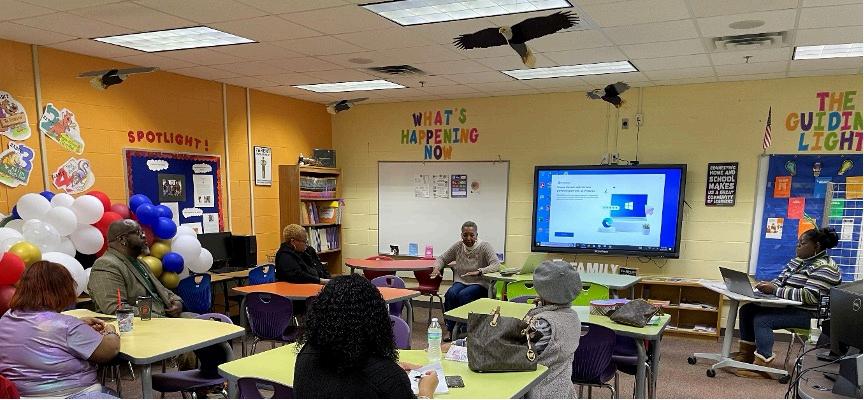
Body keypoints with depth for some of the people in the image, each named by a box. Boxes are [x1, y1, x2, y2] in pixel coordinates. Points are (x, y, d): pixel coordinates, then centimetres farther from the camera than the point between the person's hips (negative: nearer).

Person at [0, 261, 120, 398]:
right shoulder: (66, 326, -22)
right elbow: (111, 350, -14)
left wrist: (79, 324, 19)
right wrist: (111, 331, 6)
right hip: (70, 395, -9)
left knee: (110, 392, 20)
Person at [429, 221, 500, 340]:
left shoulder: (485, 247, -9)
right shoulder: (458, 246, 4)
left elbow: (496, 264, -21)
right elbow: (442, 259, 15)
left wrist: (479, 271, -37)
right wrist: (437, 268, -9)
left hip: (479, 284, -3)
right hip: (461, 282, 4)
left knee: (463, 295, -32)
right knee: (450, 294, -28)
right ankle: (450, 329, -18)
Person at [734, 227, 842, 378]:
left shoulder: (825, 268, -15)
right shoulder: (798, 260, 15)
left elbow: (810, 296, -25)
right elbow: (780, 280, 18)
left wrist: (775, 290, -26)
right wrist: (769, 286, -6)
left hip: (809, 315, -10)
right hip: (789, 307, 10)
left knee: (762, 319, -26)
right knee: (747, 310, -1)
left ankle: (762, 366, -25)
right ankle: (746, 353, 6)